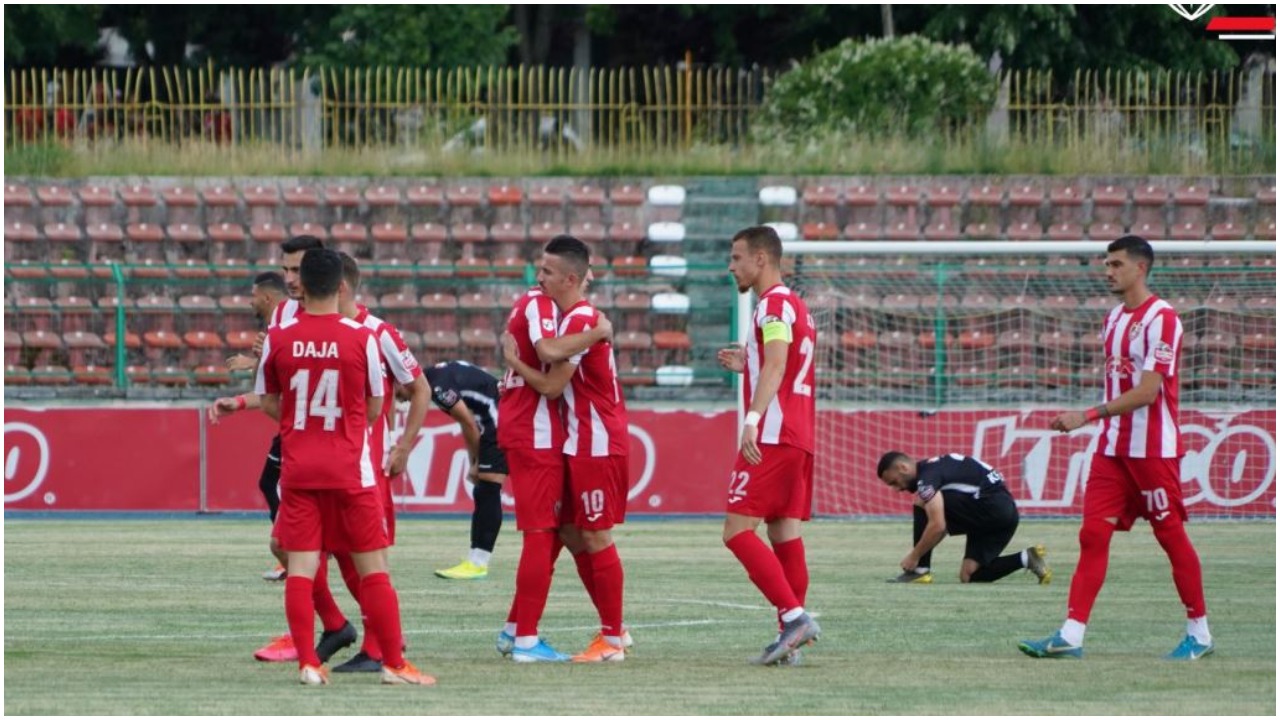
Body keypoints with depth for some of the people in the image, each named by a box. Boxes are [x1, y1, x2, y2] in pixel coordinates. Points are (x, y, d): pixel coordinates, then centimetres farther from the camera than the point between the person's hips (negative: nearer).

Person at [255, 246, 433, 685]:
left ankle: (308, 663, -4)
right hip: (350, 468, -1)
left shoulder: (278, 338, -3)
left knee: (300, 567, 3)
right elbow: (374, 407, 3)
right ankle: (394, 664, 7)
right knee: (372, 566, 6)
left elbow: (268, 404, 8)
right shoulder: (361, 338, -7)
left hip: (297, 467, 1)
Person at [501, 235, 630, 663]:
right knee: (572, 535, 13)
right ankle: (612, 629, 19)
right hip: (582, 443, 10)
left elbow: (551, 385, -18)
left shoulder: (580, 321, -17)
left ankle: (612, 640, 1)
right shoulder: (574, 317, 14)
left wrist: (513, 361, -5)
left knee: (595, 537, -5)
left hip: (598, 445, -10)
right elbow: (558, 380, 16)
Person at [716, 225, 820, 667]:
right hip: (799, 439, 10)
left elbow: (776, 366, -24)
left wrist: (753, 419, -35)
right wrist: (747, 364, 27)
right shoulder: (795, 305, 21)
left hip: (771, 437, -10)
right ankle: (791, 633, 3)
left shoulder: (774, 304, -9)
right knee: (784, 532, 7)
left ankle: (794, 616, -21)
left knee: (738, 530, -11)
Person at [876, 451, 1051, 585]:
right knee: (969, 576, 9)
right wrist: (919, 554, 18)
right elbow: (943, 525, 26)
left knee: (922, 508, -7)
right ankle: (1026, 559, 2)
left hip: (990, 509, -10)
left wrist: (914, 557, -9)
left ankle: (920, 571, -4)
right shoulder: (932, 468, 21)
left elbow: (937, 526, -20)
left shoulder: (927, 477, -11)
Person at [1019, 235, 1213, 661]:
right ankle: (1071, 635, -7)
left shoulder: (1161, 319, -14)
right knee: (1093, 535, -2)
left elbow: (1147, 390, -21)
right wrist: (1099, 423, 14)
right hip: (1112, 448, 8)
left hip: (1154, 450, -8)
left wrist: (1089, 416, -23)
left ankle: (1199, 633, 13)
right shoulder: (1114, 319, 13)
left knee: (1171, 536, 1)